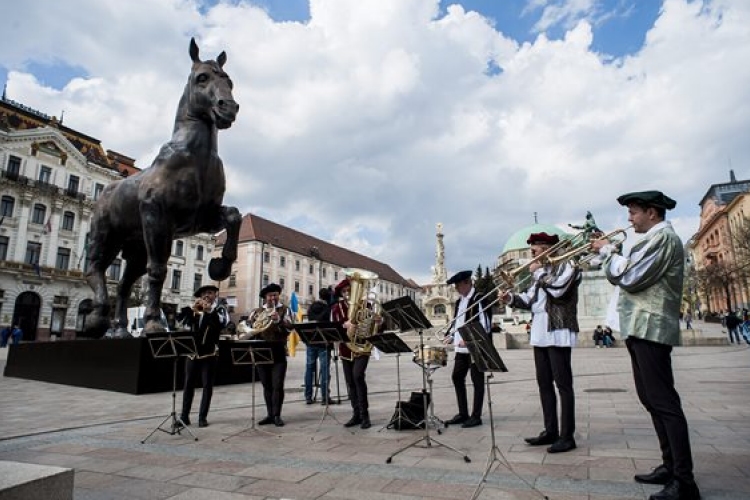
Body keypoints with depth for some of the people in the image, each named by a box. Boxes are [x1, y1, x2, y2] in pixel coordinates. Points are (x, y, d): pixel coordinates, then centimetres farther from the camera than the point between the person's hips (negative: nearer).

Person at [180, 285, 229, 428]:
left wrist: (209, 311, -22)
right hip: (192, 351, 3)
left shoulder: (219, 309, 2)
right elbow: (184, 322, -1)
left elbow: (223, 323, -18)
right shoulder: (195, 309, 12)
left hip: (209, 353, -3)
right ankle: (184, 414, 18)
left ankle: (203, 416, 10)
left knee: (207, 386, 2)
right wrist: (193, 310, -13)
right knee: (189, 384, 8)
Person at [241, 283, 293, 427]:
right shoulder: (257, 311, 14)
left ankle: (277, 415, 3)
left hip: (278, 353, -3)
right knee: (266, 386, 10)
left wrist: (278, 319, -25)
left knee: (277, 386, -5)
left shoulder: (284, 310, 3)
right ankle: (269, 414, 19)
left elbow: (289, 329, -10)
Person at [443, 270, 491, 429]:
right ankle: (463, 413, 23)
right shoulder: (459, 301, 15)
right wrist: (451, 335, 3)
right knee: (457, 377, 11)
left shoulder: (479, 298, -11)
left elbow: (485, 325, -17)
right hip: (461, 347, 9)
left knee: (477, 381, 2)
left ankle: (476, 416, 11)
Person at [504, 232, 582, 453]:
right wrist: (512, 298, -2)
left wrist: (538, 271, -8)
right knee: (544, 383, 11)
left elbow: (557, 289, -21)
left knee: (563, 384, -4)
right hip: (539, 333, 8)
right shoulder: (540, 272, 19)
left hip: (558, 332, -8)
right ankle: (550, 431, 20)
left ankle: (567, 436, 2)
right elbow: (529, 300, 16)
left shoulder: (566, 265, -4)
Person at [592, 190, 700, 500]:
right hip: (642, 328, 11)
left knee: (664, 402, -9)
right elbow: (630, 275, 20)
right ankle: (671, 466, 22)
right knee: (652, 400, 14)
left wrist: (606, 251, -5)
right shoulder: (655, 239, 22)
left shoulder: (662, 237, -11)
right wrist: (608, 254, 9)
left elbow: (629, 277, -18)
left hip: (650, 328, -11)